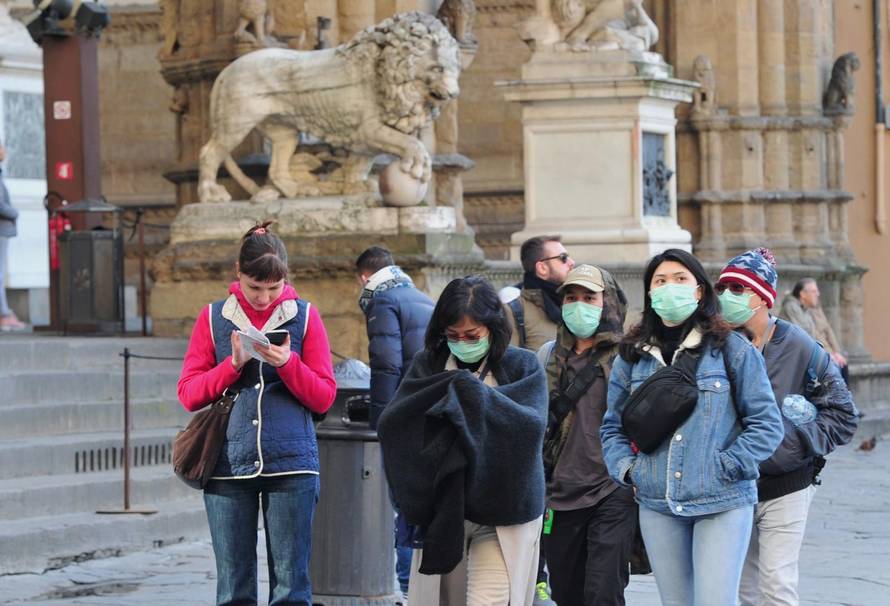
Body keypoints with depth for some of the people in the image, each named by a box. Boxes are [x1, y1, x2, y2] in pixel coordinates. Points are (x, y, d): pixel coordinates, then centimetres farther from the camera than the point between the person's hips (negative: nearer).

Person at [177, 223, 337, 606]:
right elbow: (189, 394, 4)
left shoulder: (304, 317, 7)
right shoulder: (214, 318, 8)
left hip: (291, 463, -1)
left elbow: (324, 398, 5)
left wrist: (288, 363, -12)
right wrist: (233, 365, -10)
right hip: (229, 464, 1)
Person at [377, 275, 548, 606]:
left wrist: (470, 393, -16)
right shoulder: (429, 365, 8)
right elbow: (389, 425, -4)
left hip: (502, 516, -3)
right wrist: (446, 390, -15)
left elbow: (531, 426, -15)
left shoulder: (522, 366, 2)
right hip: (442, 512, 3)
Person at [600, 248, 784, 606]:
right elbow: (613, 426, 18)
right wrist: (627, 469, 2)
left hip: (722, 502, -4)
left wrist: (726, 468, -10)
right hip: (657, 505, 4)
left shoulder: (730, 348, -1)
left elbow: (767, 423, -2)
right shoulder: (633, 355, 10)